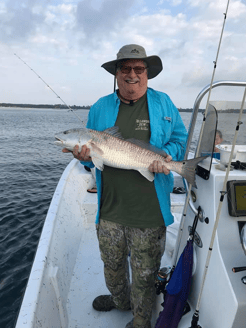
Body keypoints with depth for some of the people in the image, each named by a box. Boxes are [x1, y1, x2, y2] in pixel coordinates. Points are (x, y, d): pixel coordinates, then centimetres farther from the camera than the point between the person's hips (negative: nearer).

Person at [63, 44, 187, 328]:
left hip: (148, 211, -2)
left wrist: (167, 154, -16)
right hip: (110, 209, 3)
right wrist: (84, 156, -13)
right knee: (112, 265, 24)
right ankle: (120, 300, 57)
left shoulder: (163, 103, 2)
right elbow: (90, 152, 11)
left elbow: (180, 140, 5)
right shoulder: (100, 108, 6)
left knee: (144, 273, 15)